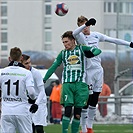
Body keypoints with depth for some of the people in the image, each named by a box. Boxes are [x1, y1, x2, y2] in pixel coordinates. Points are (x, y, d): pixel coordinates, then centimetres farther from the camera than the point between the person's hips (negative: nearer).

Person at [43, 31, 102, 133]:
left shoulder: (81, 49, 7)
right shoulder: (63, 53, 13)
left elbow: (98, 50, 3)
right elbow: (53, 67, 16)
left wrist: (92, 54, -20)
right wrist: (44, 80, 9)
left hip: (80, 84, 0)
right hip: (67, 84, 0)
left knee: (77, 114, 1)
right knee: (67, 111, -13)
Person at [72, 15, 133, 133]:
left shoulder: (96, 35, 11)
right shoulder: (80, 37, -6)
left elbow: (112, 40, 19)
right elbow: (74, 33, -29)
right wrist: (86, 24, -43)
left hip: (98, 70, 5)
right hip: (87, 71, -5)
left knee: (94, 101, 8)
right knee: (86, 101, -7)